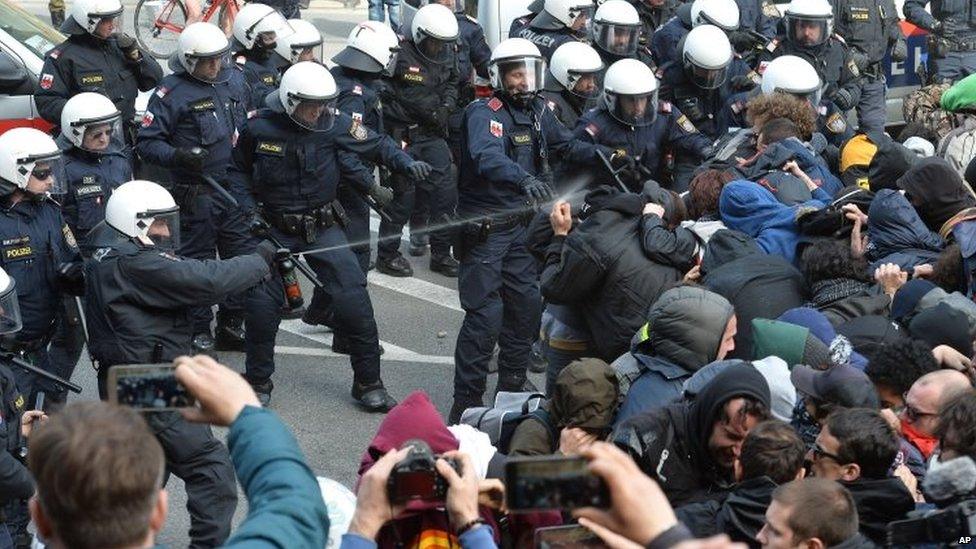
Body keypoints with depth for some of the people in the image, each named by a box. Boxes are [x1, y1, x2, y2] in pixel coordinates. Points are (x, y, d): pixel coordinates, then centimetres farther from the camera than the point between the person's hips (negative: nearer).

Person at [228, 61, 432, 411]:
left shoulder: (334, 124, -11)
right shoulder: (259, 128, -11)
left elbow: (375, 145, -1)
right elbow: (239, 170, 6)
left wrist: (406, 162, -19)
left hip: (322, 228, 1)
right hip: (275, 229, 0)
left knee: (354, 300, -9)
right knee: (263, 304, -5)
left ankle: (368, 383, 5)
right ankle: (258, 380, 19)